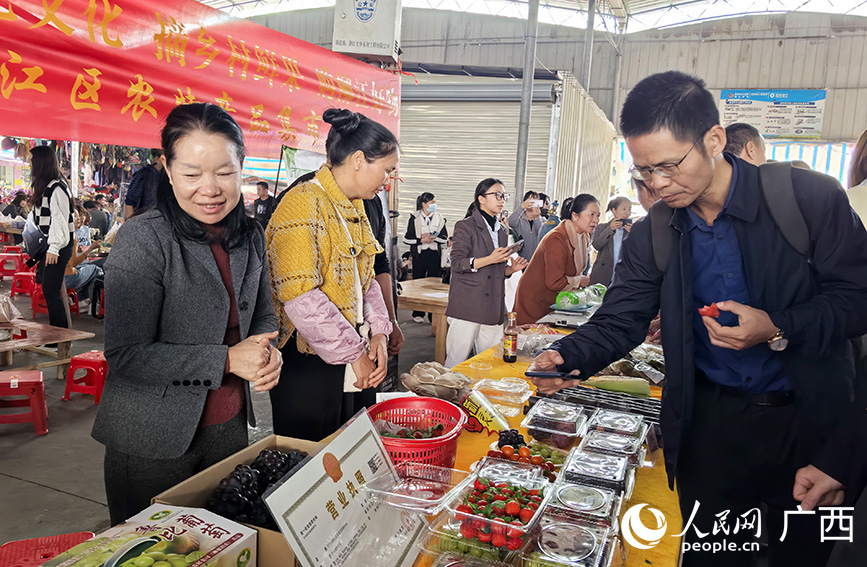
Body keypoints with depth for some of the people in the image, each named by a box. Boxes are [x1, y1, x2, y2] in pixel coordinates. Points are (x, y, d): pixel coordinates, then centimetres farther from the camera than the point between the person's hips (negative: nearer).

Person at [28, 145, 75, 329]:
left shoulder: (57, 188, -15)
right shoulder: (43, 187, 16)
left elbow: (59, 220, -20)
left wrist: (54, 248, -22)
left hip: (58, 247, -10)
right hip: (46, 245, 10)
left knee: (51, 290, -9)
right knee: (49, 289, 13)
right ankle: (55, 330, 21)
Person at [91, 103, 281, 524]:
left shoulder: (250, 237, 0)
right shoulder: (143, 240, -18)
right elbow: (126, 354, -20)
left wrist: (268, 352, -9)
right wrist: (227, 360, -23)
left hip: (230, 428, 6)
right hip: (152, 444, -5)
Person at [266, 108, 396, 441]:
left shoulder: (355, 208, 12)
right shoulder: (304, 204, -16)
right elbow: (299, 297, -24)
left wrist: (379, 333, -1)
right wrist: (354, 352, -17)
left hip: (356, 364, 8)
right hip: (308, 366, -8)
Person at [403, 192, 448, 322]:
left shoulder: (439, 219, 8)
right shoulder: (414, 218, 2)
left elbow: (445, 238, 3)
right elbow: (407, 239, -1)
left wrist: (431, 237, -12)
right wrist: (421, 240, -13)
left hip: (435, 254, 2)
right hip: (419, 254, -1)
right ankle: (418, 314, 11)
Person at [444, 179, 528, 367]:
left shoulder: (501, 230, 20)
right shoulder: (465, 226, -1)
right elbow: (457, 263, -12)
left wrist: (511, 268, 5)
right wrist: (490, 259, -18)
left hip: (493, 307, 6)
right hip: (467, 306, -6)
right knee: (457, 361, -3)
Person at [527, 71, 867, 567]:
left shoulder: (810, 197, -13)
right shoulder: (654, 236, -4)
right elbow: (620, 320, -4)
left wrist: (779, 330, -24)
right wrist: (568, 358, -23)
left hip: (811, 420, -1)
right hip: (710, 421, 2)